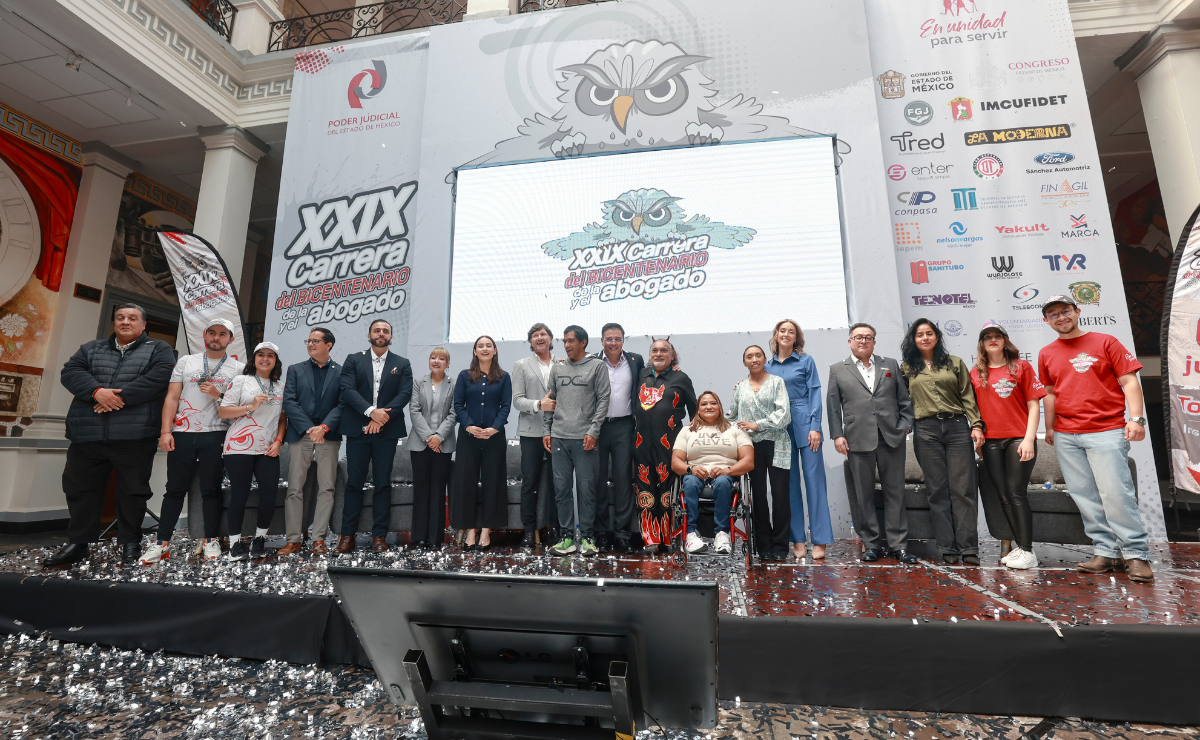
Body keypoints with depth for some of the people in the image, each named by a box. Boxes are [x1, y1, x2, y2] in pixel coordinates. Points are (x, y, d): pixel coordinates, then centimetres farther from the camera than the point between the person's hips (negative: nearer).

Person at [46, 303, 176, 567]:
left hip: (135, 435, -4)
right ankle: (77, 543, 23)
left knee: (133, 490, 2)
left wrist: (121, 396, -16)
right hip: (87, 435, 5)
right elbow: (70, 372, 4)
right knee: (80, 488, 11)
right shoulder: (91, 349, 19)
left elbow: (159, 377, -12)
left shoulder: (159, 350, 5)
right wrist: (97, 391, -15)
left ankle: (130, 542, 15)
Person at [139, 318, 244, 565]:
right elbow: (172, 398, 6)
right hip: (182, 434, 2)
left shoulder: (238, 368, 7)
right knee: (175, 489, 6)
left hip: (215, 435, -1)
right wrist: (166, 431, -3)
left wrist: (218, 395, -12)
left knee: (211, 489, 4)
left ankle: (210, 540, 13)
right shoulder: (186, 361, 11)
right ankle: (162, 542, 14)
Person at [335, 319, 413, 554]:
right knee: (354, 483, 5)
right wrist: (371, 411, -19)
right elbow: (348, 390, -5)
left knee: (383, 483, 4)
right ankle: (347, 534, 14)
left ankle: (379, 535, 11)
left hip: (387, 431, 0)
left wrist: (383, 415, -15)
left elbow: (405, 394, -2)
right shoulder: (353, 360, 8)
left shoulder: (402, 364, 9)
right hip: (357, 430, 0)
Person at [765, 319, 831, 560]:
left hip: (804, 423, -3)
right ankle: (797, 539, 13)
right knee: (789, 482, 6)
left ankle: (820, 540, 4)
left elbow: (815, 393, -2)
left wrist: (815, 427, -10)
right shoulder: (768, 366, 12)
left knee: (814, 479, -3)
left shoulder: (806, 360, 3)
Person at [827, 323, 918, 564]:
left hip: (892, 438, 1)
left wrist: (905, 425, 1)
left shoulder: (890, 365, 15)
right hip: (858, 440, -1)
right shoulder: (837, 370, 9)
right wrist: (837, 434, -2)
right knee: (863, 494, 3)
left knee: (895, 492, 5)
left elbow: (904, 398, 12)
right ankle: (871, 543, 14)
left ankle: (898, 544, 14)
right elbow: (833, 405, 5)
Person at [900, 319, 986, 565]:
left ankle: (969, 548, 2)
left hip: (957, 427, 0)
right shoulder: (907, 368, 12)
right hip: (926, 431, 0)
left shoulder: (955, 363, 12)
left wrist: (976, 425, -2)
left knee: (963, 489, -3)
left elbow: (968, 397, 7)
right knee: (938, 490, 1)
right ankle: (948, 549, 6)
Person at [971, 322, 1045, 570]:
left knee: (1017, 493, -7)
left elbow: (1033, 405, 0)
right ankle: (1019, 546, 17)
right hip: (990, 442, 3)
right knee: (1004, 496, 6)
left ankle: (1027, 551, 0)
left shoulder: (1021, 366, 4)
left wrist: (1029, 439, -9)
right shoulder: (975, 373, 10)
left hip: (1019, 438, -3)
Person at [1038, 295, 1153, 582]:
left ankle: (1136, 554, 5)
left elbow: (1129, 382, -1)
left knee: (1116, 493, -7)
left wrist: (1136, 418, -11)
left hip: (1106, 432, -4)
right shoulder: (1046, 354, 12)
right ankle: (1106, 552, 14)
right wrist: (1050, 428, 14)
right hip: (1065, 437, 4)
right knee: (1084, 496, 5)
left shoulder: (1105, 342, 3)